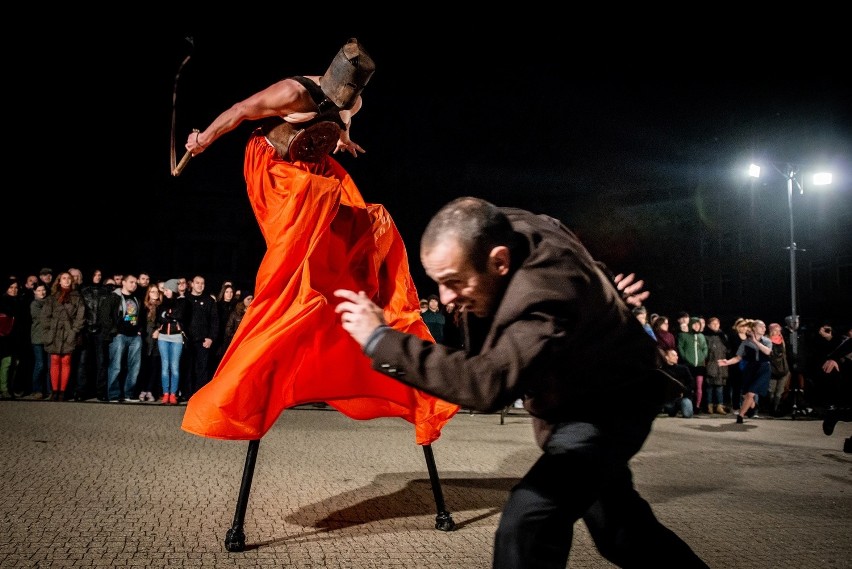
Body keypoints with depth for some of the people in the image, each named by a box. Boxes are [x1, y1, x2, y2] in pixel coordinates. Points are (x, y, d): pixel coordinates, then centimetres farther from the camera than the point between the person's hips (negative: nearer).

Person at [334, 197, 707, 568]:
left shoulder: (544, 296, -44)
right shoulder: (507, 229, -18)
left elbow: (488, 384, -56)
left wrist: (381, 340, -52)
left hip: (610, 404, -9)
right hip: (571, 397, 9)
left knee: (529, 520, -27)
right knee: (615, 520, 25)